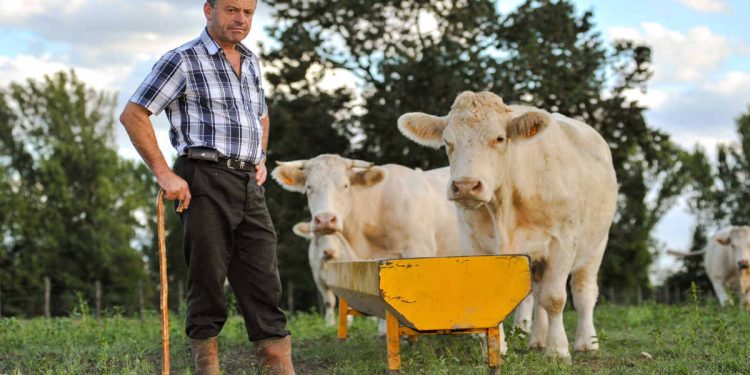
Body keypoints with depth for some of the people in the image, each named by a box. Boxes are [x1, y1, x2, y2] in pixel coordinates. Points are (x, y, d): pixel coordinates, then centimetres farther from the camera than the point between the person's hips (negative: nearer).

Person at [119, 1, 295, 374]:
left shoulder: (251, 62, 17)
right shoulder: (182, 60, -4)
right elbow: (133, 115, -7)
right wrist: (164, 174, -12)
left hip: (249, 185, 6)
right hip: (205, 180, -6)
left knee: (264, 283, 3)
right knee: (207, 280, -1)